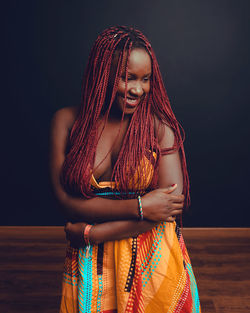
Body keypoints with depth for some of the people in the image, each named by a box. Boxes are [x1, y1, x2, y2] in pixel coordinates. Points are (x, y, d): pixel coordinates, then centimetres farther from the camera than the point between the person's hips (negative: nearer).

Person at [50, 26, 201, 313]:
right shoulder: (67, 121, -4)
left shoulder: (159, 125, -7)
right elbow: (65, 200, -10)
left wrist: (91, 233, -15)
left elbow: (173, 201, -15)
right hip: (90, 266, 1)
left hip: (153, 261, 0)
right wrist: (139, 207, -19)